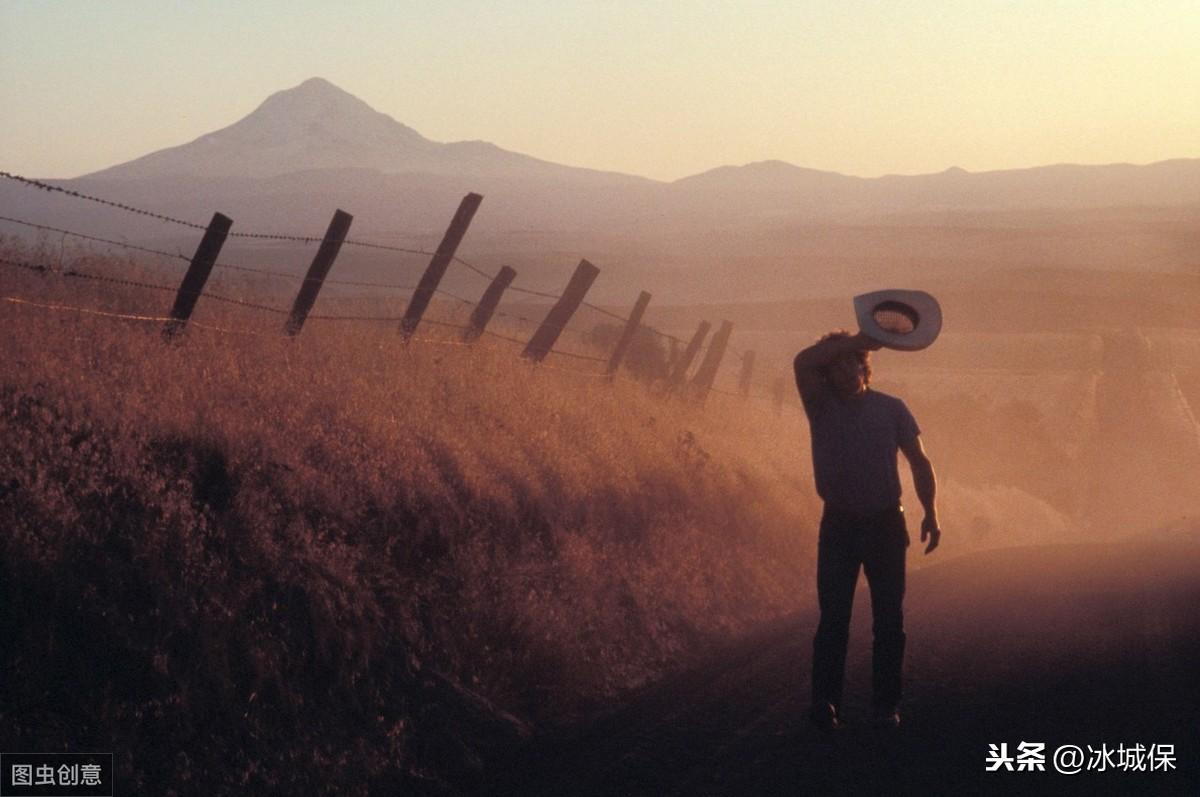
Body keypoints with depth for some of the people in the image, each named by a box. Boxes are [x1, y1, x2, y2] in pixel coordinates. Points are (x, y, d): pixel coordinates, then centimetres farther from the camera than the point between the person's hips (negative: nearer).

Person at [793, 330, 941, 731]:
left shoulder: (891, 409, 3)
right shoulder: (821, 405, 1)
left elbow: (920, 462, 6)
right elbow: (803, 362, -17)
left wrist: (930, 513, -4)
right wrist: (858, 340, -19)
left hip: (885, 524, 1)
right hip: (839, 524, -1)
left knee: (889, 619, 3)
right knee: (833, 617, -8)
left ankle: (886, 705, 9)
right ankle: (825, 702, -12)